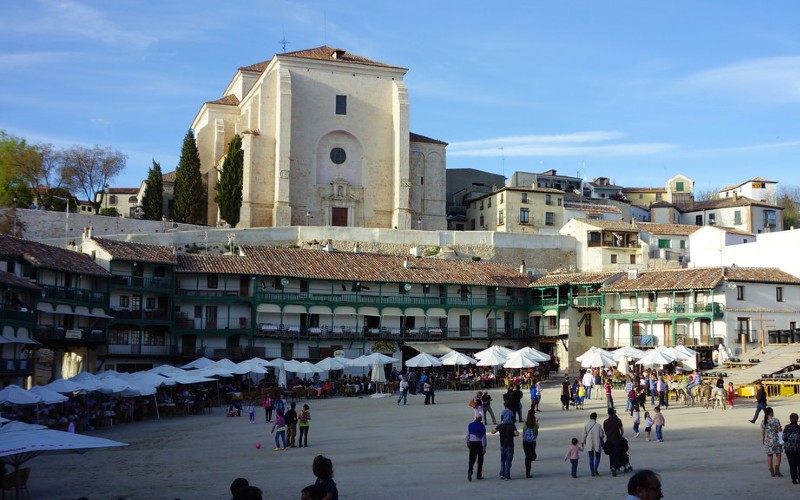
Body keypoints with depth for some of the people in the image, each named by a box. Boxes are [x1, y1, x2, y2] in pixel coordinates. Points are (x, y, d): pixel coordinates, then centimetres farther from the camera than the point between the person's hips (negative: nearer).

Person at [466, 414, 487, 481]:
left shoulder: (470, 425, 0)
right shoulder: (482, 426, -8)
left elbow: (467, 435, 3)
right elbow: (483, 438, -9)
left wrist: (467, 444, 14)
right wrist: (484, 448, -5)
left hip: (472, 443, 2)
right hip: (479, 443, -2)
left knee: (471, 459, 6)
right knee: (480, 460, 10)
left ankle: (470, 471, -16)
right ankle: (479, 475, 12)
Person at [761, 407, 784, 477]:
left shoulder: (763, 422, -3)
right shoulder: (776, 420, -11)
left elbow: (762, 432, 3)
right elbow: (779, 431, -7)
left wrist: (763, 440, 16)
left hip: (768, 441, 3)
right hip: (776, 440, -3)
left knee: (769, 456, 9)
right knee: (778, 455, 8)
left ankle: (772, 472, 14)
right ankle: (777, 470, -2)